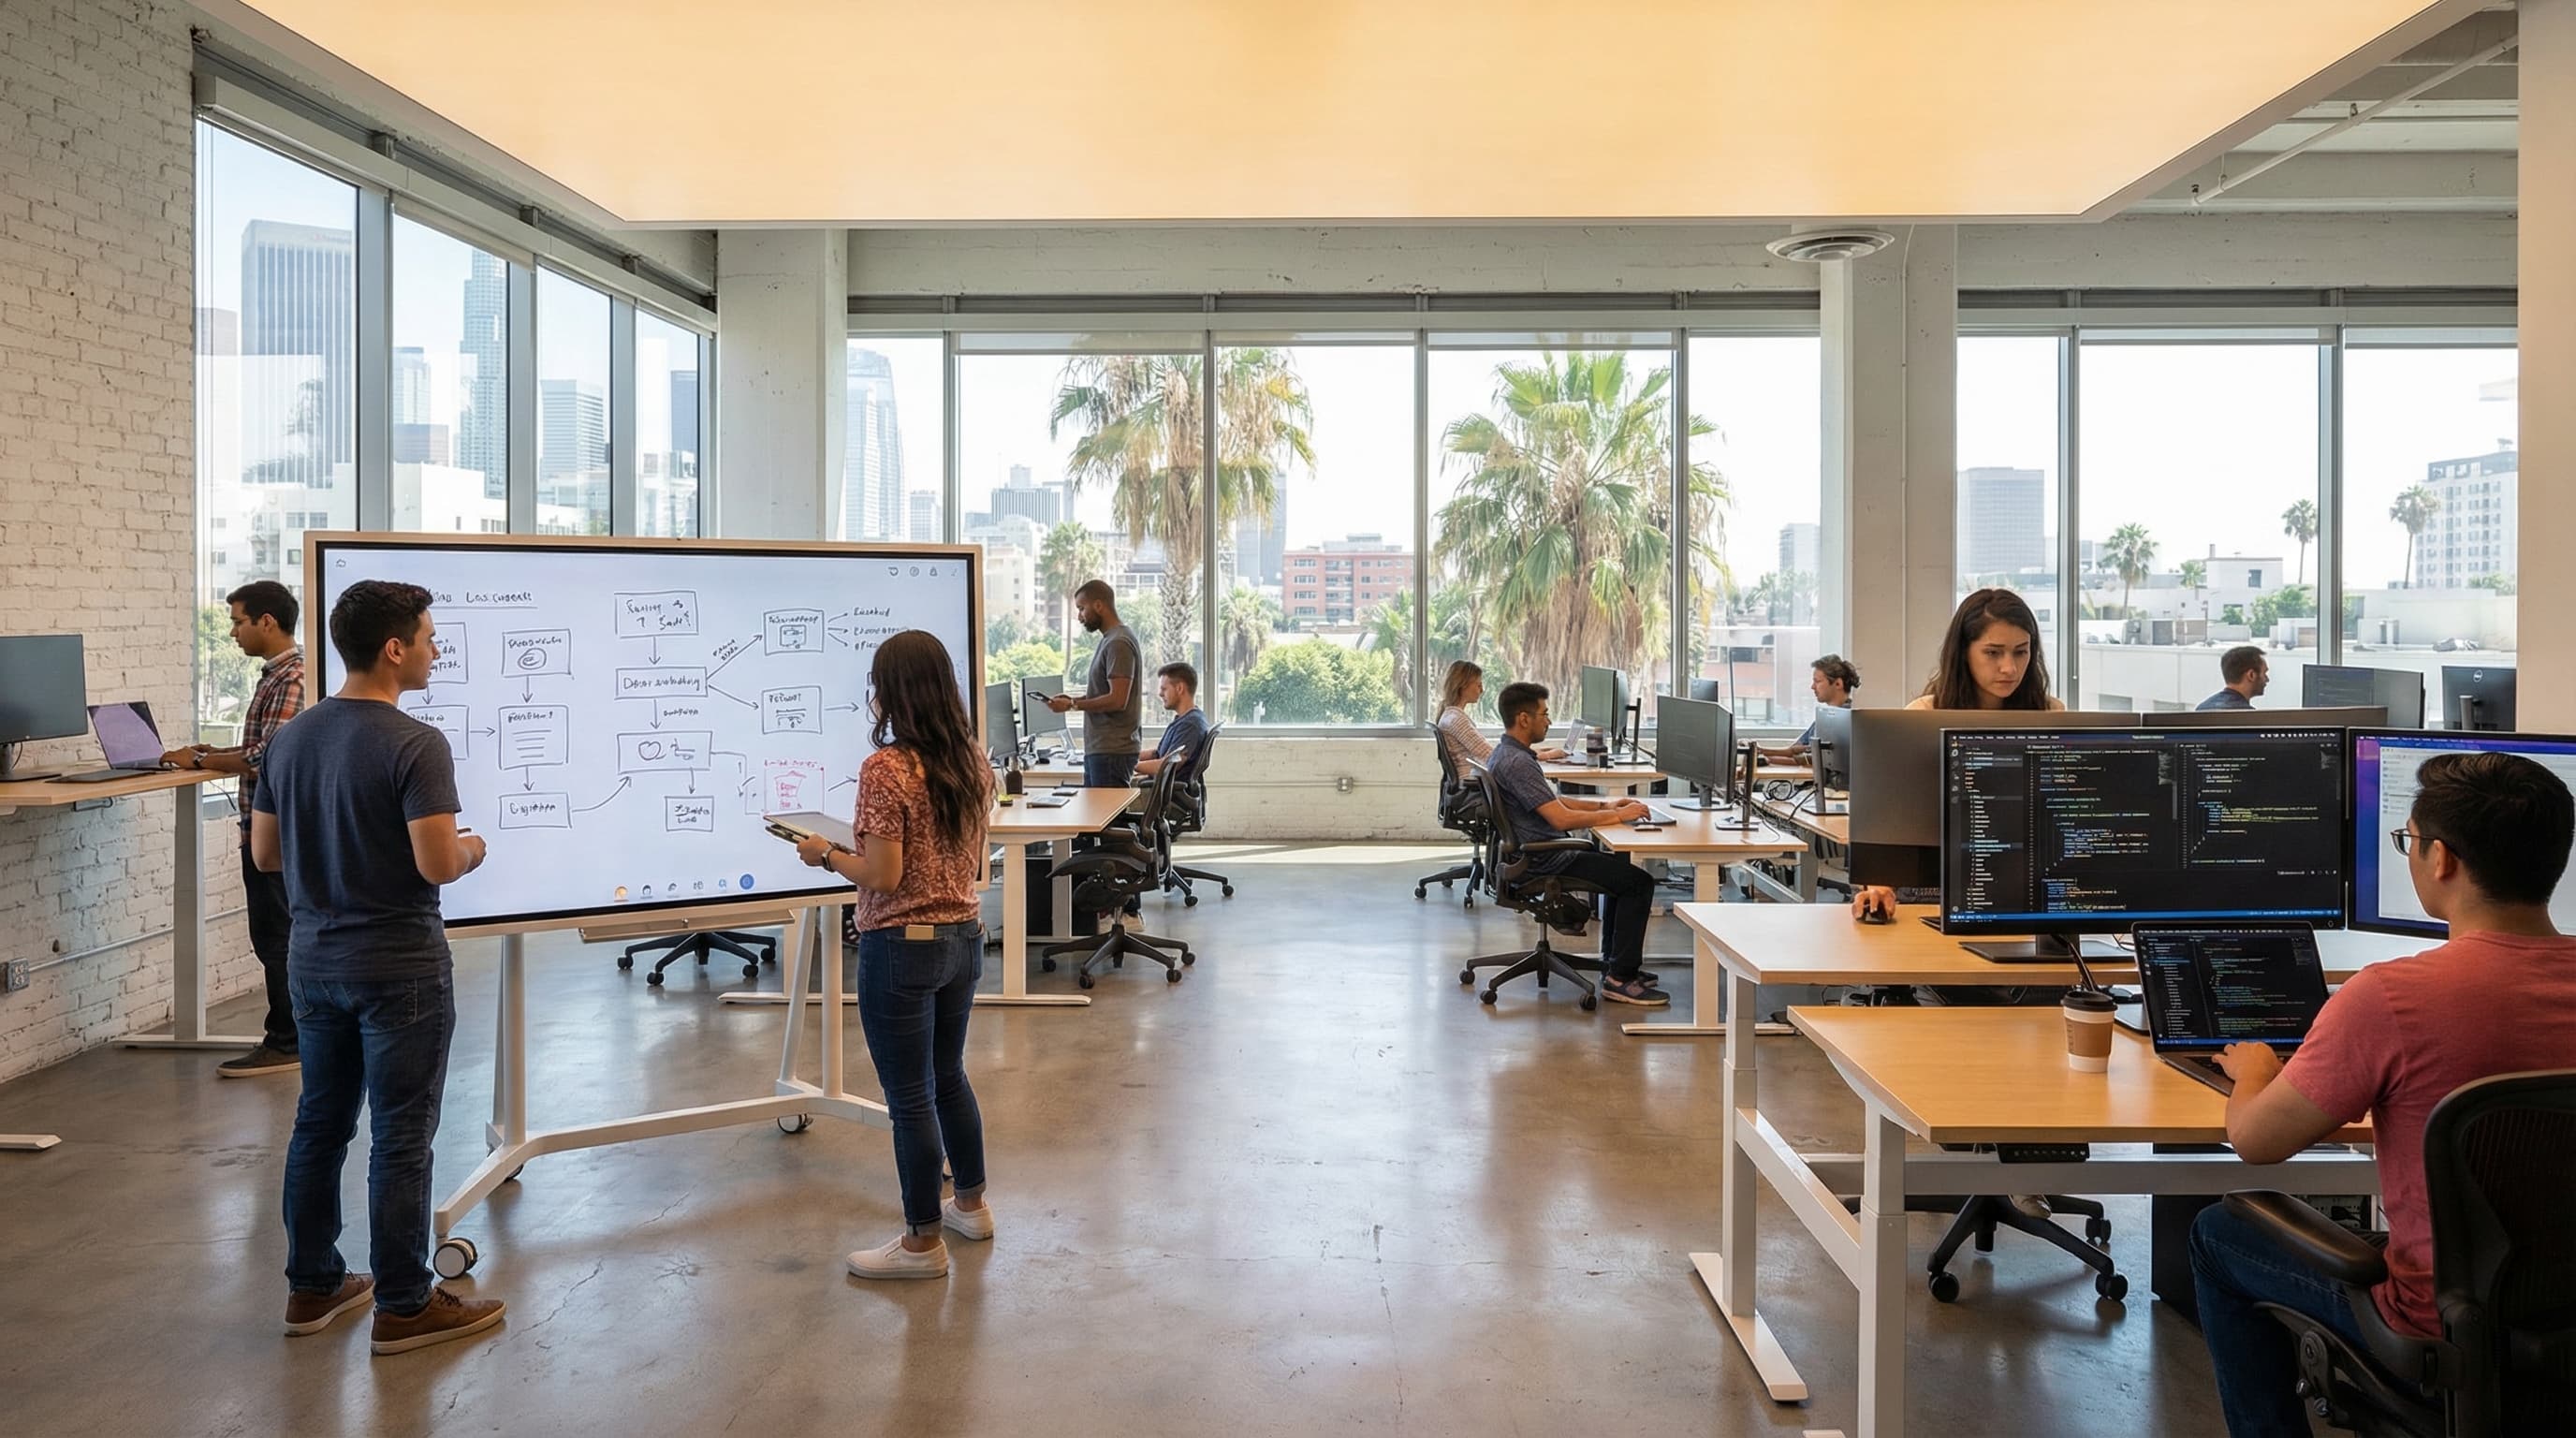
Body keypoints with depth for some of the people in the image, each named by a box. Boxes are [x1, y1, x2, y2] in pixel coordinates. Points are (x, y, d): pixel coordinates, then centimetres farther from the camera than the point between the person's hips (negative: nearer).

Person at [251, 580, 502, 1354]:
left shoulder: (289, 737, 5)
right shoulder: (415, 744, -19)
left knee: (319, 1122, 17)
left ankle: (313, 1285, 28)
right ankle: (404, 1305, 10)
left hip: (314, 962, 8)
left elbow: (265, 852, 10)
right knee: (401, 1137, 1)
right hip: (399, 967, -7)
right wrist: (472, 847, -2)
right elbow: (437, 864, -23)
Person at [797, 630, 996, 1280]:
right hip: (964, 936, 8)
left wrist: (826, 854, -4)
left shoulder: (885, 768, -19)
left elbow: (883, 875, -21)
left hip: (903, 947, -8)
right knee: (949, 1076, 23)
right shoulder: (973, 760, 4)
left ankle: (923, 1242, 16)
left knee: (911, 1097, 4)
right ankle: (971, 1204, 38)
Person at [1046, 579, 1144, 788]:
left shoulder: (1119, 643, -14)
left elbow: (1117, 700, -20)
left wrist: (1073, 705, -13)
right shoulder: (1110, 640, 18)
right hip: (1098, 750, 10)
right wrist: (1073, 699, 9)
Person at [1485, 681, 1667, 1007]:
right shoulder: (1516, 763, -23)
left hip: (1541, 851, 11)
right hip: (1545, 861, -11)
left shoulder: (1508, 754, 11)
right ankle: (1620, 979, -6)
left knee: (1620, 866, 25)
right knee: (1638, 881, -9)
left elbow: (1553, 801, 21)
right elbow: (1561, 818, -27)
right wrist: (1618, 815, -16)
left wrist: (1604, 806, 10)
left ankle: (1614, 961, 26)